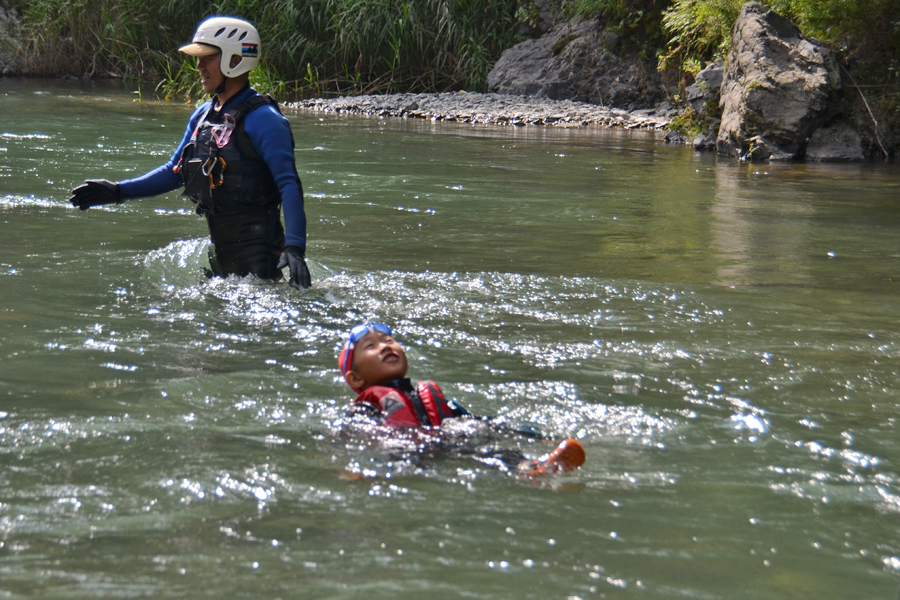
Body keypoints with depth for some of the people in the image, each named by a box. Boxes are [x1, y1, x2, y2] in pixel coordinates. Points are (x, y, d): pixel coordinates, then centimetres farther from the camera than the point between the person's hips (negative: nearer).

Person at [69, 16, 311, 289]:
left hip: (257, 249, -9)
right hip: (220, 246, 9)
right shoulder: (203, 116, 12)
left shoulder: (262, 120, -15)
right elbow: (174, 172, 21)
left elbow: (289, 185, -23)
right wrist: (117, 191, 13)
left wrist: (295, 247, -34)